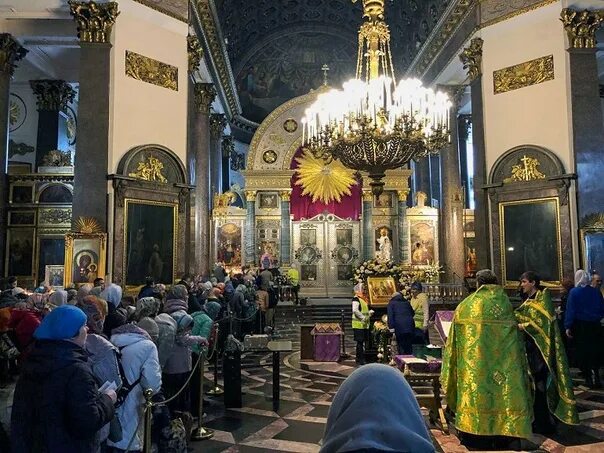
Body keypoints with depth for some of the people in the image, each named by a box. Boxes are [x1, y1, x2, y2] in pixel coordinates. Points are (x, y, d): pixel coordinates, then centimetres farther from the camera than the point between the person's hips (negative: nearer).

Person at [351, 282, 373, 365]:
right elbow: (355, 310, -26)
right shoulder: (356, 299, -13)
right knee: (360, 342, -5)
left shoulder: (364, 299, 18)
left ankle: (358, 359, 23)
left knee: (361, 342, 13)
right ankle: (360, 359, -1)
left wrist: (369, 312, 11)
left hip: (364, 325, 9)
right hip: (358, 325, -9)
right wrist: (362, 317, -24)